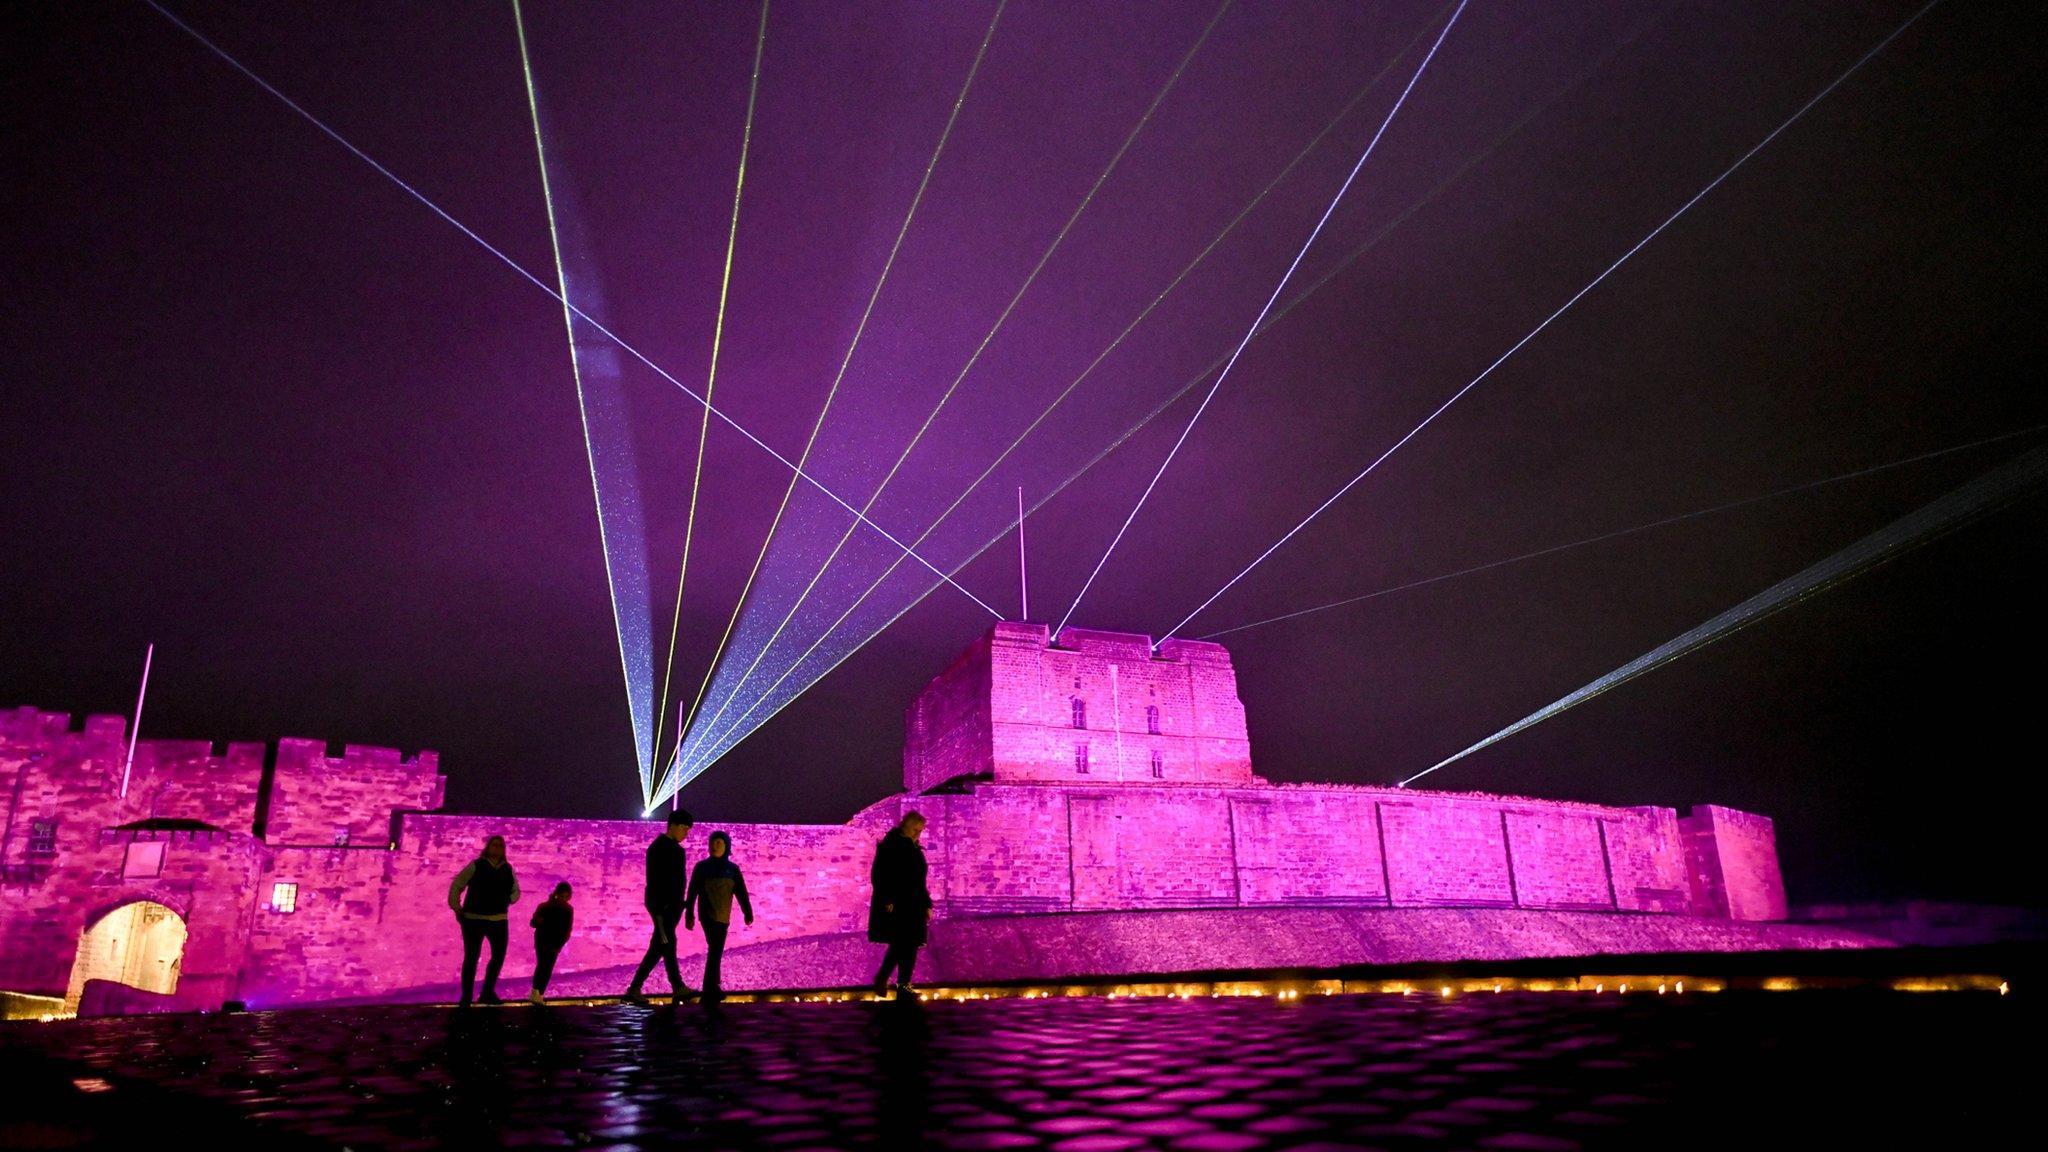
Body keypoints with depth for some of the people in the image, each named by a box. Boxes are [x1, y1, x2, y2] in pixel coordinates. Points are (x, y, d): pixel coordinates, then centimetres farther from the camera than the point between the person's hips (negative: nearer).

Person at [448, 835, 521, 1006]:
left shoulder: (507, 869, 8)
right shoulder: (476, 865, -4)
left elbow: (515, 891, 19)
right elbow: (456, 886, -2)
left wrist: (508, 901, 0)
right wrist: (457, 909, -5)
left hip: (498, 919, 4)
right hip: (474, 918, -4)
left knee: (499, 956, 5)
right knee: (471, 958, 1)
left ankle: (488, 993, 19)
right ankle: (466, 997, 10)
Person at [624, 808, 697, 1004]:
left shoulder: (675, 848, 16)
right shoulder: (658, 848, -11)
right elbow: (654, 881, -17)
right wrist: (658, 907, -21)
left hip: (673, 905, 9)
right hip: (662, 906, -9)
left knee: (658, 947, 7)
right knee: (667, 944, -7)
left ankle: (634, 989, 9)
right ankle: (678, 988, -5)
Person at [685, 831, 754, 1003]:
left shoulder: (733, 869, 7)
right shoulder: (701, 866, 0)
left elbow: (741, 893, 1)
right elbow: (692, 892, -1)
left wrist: (748, 913, -8)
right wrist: (689, 915, -6)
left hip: (723, 917, 4)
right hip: (708, 915, -4)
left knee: (716, 951, 11)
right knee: (715, 950, -13)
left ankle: (712, 990, 21)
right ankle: (709, 993, -12)